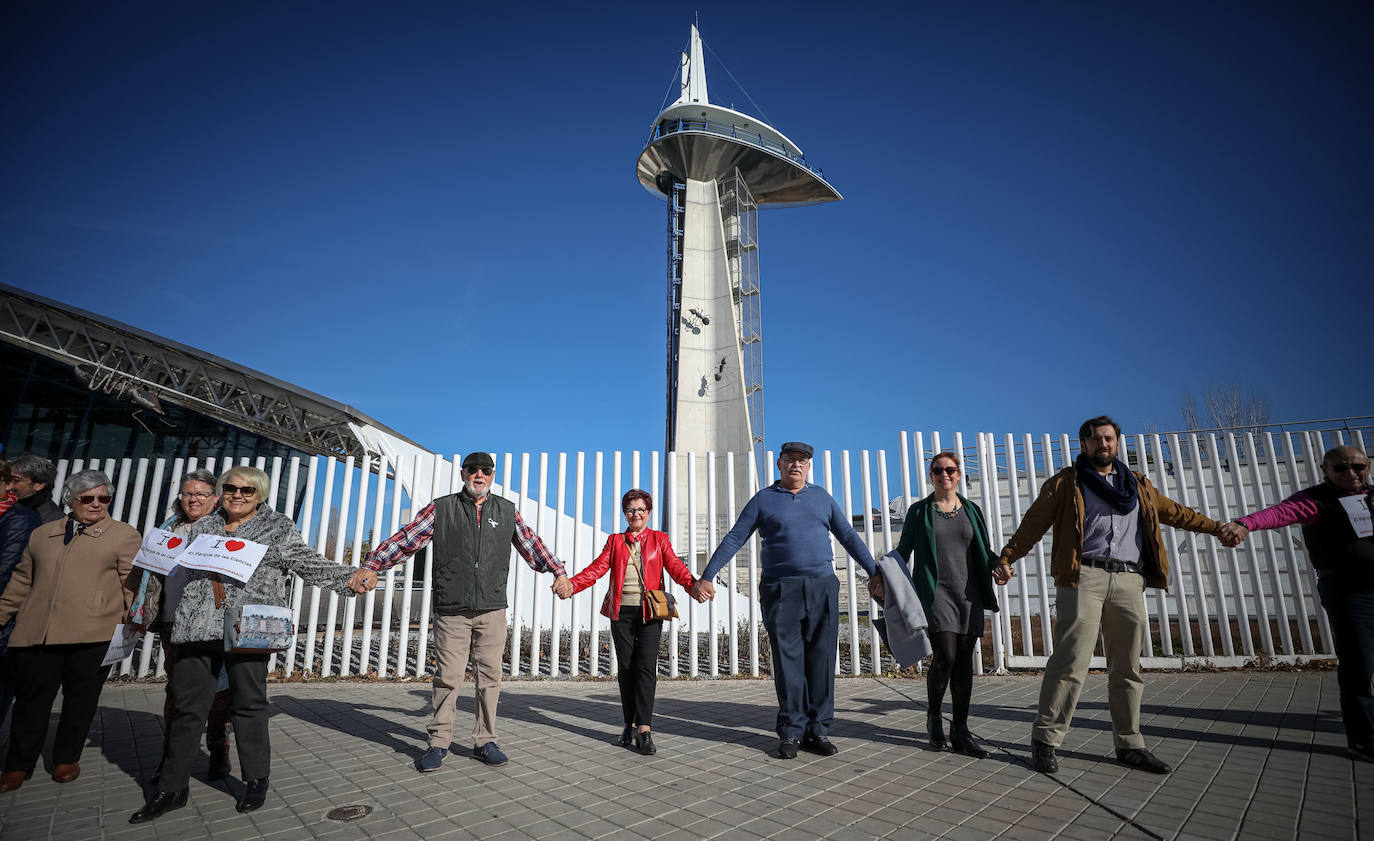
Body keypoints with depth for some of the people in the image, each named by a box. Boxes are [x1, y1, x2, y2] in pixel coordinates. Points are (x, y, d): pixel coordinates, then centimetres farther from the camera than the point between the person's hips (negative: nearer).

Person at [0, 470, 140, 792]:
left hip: (93, 634, -3)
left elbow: (134, 584, 0)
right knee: (31, 698, 7)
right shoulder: (42, 534, 18)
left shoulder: (124, 536, 4)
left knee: (80, 698, 5)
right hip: (36, 631, 3)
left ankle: (66, 759, 22)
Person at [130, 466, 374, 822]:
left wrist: (349, 578, -14)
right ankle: (172, 787, 21)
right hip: (198, 627, 3)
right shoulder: (201, 527, 16)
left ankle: (256, 780, 20)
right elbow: (178, 568, 26)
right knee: (188, 705, 8)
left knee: (250, 703, 5)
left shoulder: (278, 527, 4)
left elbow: (309, 563, -2)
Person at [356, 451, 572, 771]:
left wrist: (559, 572, 11)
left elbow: (532, 545, 15)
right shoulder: (441, 509, 6)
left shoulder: (507, 511, 11)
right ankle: (438, 743, 16)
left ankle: (484, 742, 18)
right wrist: (372, 566, -7)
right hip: (451, 610, -2)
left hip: (492, 611, 2)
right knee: (447, 676, 0)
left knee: (489, 676, 5)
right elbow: (407, 538, 2)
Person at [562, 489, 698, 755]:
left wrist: (693, 584, -24)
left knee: (646, 666, -10)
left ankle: (644, 729, -8)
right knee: (626, 667, 4)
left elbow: (675, 566, -3)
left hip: (650, 612, -2)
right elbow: (598, 568, 3)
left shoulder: (659, 539, 11)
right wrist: (571, 584, -14)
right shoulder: (615, 541, 15)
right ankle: (630, 726, 15)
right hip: (621, 611, 2)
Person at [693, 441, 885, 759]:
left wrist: (874, 572, 10)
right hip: (780, 590, -2)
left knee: (821, 661, 4)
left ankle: (817, 730, 15)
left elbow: (848, 536, 16)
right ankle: (791, 732, 12)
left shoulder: (821, 497, 14)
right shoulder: (763, 500, 6)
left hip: (822, 588, 2)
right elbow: (733, 540, 3)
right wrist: (706, 577, -3)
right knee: (788, 662, 1)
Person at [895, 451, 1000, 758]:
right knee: (945, 657, -13)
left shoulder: (971, 511, 14)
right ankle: (934, 716, 12)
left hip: (968, 593, 3)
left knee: (964, 662, 3)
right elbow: (904, 550, 7)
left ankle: (960, 731, 13)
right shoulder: (919, 511, 6)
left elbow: (983, 551, 16)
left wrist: (998, 564, -5)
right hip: (935, 592, -3)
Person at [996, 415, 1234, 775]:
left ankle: (1129, 743, 21)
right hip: (1083, 577, -5)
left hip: (1129, 581, 5)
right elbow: (1033, 523, 2)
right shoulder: (1065, 483, 7)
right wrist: (1006, 558, -9)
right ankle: (1045, 739, -2)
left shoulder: (1139, 486, 22)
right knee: (1071, 662, -10)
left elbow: (1174, 512, 34)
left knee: (1127, 668, 9)